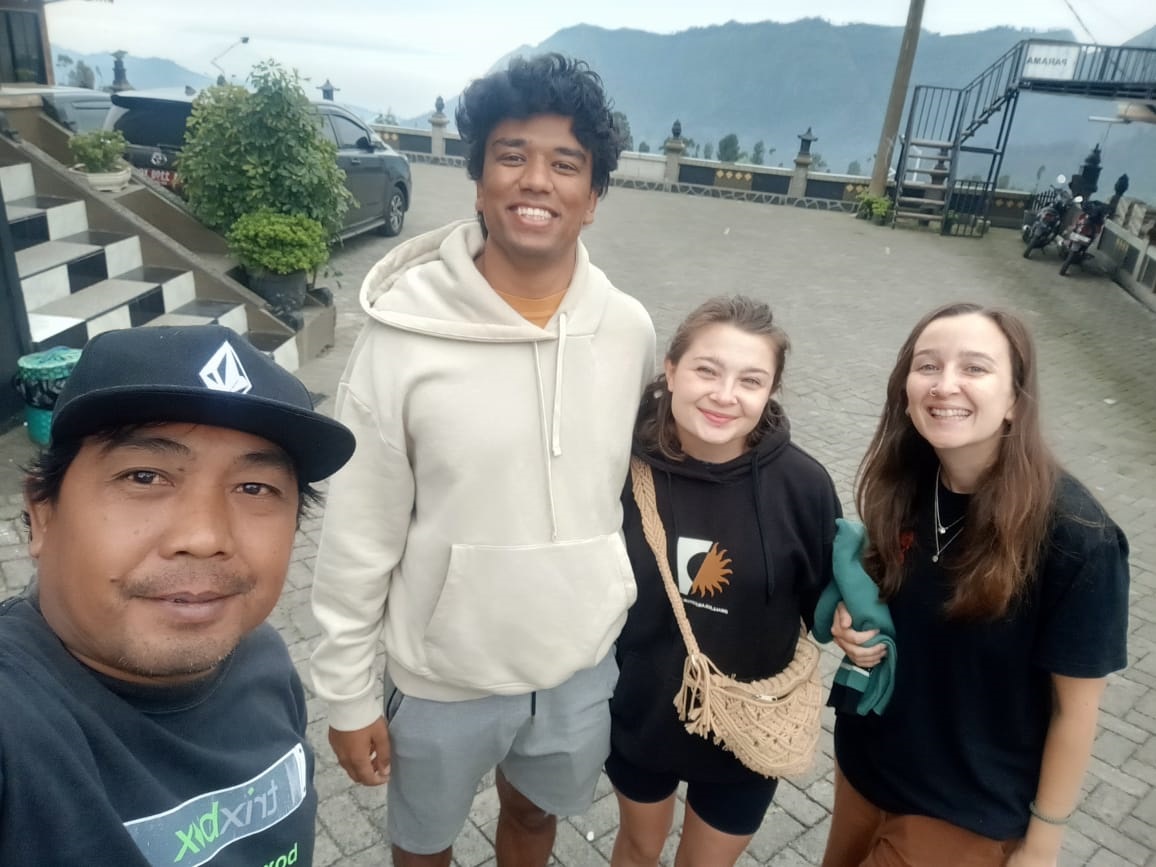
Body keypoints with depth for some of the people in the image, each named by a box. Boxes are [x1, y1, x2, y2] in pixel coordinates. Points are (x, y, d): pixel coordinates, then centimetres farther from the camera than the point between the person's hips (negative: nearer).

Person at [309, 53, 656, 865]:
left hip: (582, 662, 3)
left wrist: (639, 618, 11)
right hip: (446, 673, -2)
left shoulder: (629, 330, -10)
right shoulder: (404, 338, -20)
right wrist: (348, 693, -6)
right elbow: (359, 538, -12)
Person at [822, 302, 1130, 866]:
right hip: (864, 759, 5)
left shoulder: (1075, 538, -25)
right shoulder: (900, 484, -12)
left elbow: (1076, 708, -15)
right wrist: (852, 625, -15)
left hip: (973, 806, -4)